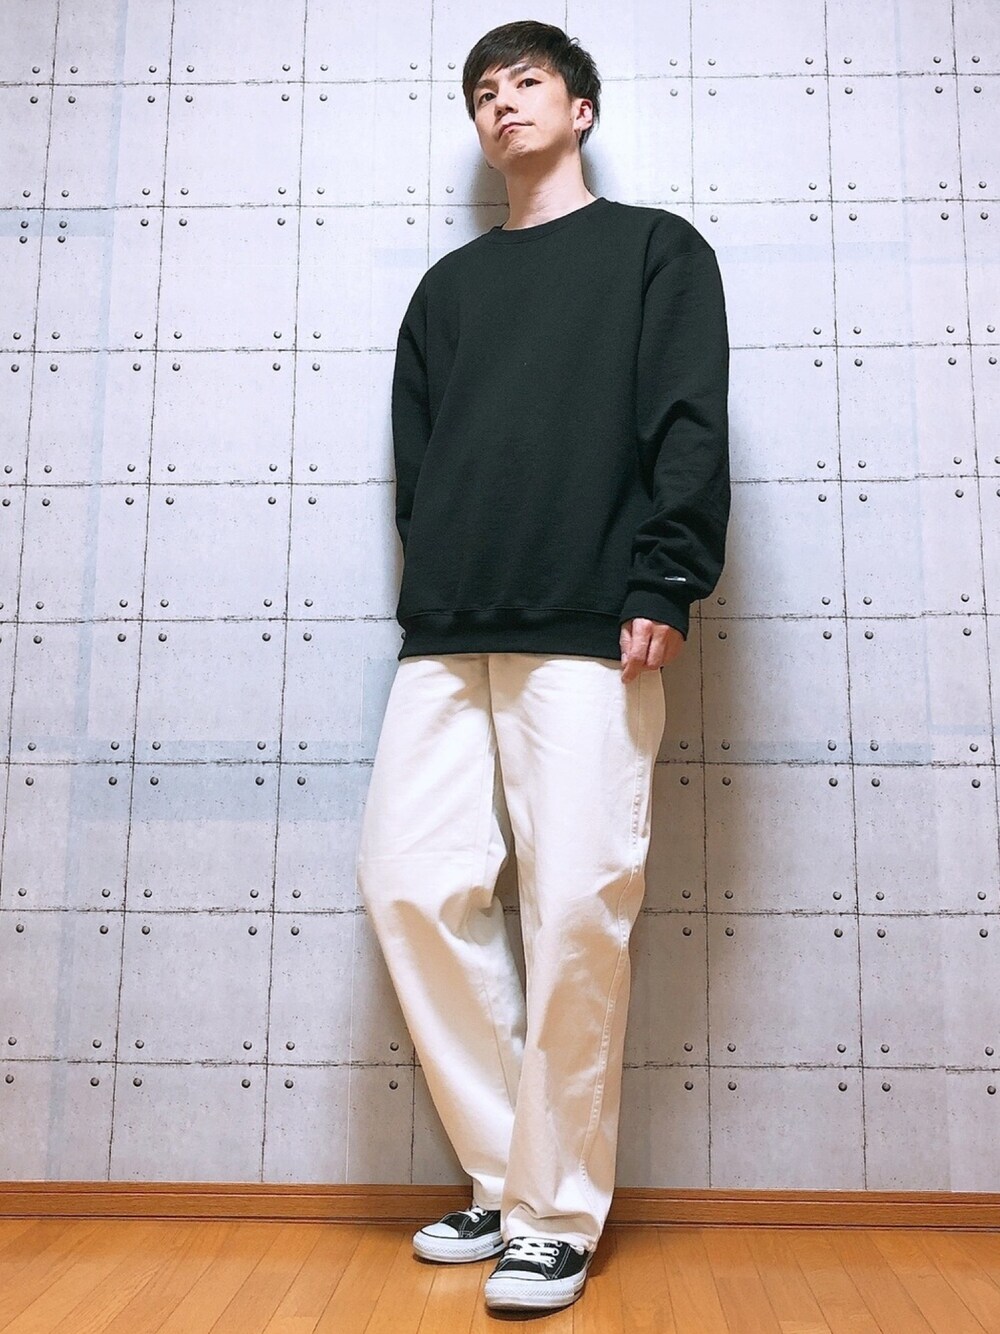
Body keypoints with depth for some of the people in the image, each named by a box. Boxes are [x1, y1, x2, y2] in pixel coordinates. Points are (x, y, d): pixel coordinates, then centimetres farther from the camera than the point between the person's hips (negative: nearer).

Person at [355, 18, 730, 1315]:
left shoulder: (657, 248, 15)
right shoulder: (448, 286, 26)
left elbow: (692, 427, 1)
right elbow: (413, 456, 18)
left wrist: (664, 587, -12)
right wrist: (432, 596, 4)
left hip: (589, 638, -4)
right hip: (447, 639, 5)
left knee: (575, 912, -7)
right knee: (409, 881, -4)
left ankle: (557, 1215, 9)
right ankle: (507, 1177, 12)